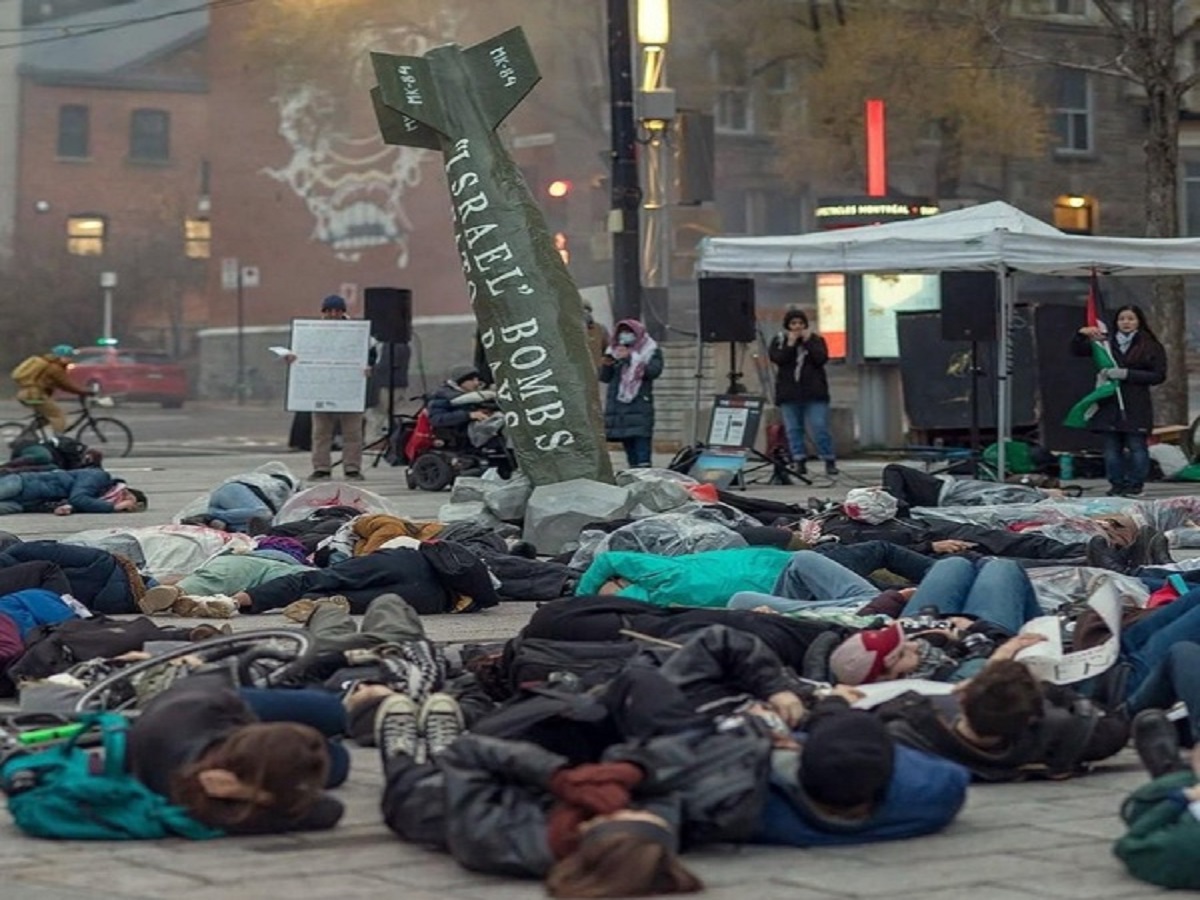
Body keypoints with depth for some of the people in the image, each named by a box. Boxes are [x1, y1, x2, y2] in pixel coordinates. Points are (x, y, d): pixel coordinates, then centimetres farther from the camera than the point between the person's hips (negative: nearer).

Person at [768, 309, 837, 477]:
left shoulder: (816, 339, 9)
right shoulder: (778, 340, 10)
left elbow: (822, 359, -6)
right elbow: (776, 358, -7)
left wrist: (808, 342, -9)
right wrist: (790, 344, -11)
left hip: (814, 393, -1)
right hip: (788, 394, 1)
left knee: (820, 428, -7)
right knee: (793, 429, 1)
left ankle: (830, 461, -1)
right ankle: (799, 461, 6)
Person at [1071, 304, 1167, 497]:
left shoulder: (1151, 347, 2)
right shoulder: (1106, 343, 11)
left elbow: (1158, 376, -3)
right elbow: (1076, 350, 12)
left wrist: (1127, 374, -12)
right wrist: (1082, 334, -10)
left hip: (1136, 405, -3)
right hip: (1109, 403, 3)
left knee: (1136, 446, -2)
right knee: (1112, 447, 4)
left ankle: (1135, 484, 7)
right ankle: (1117, 484, 12)